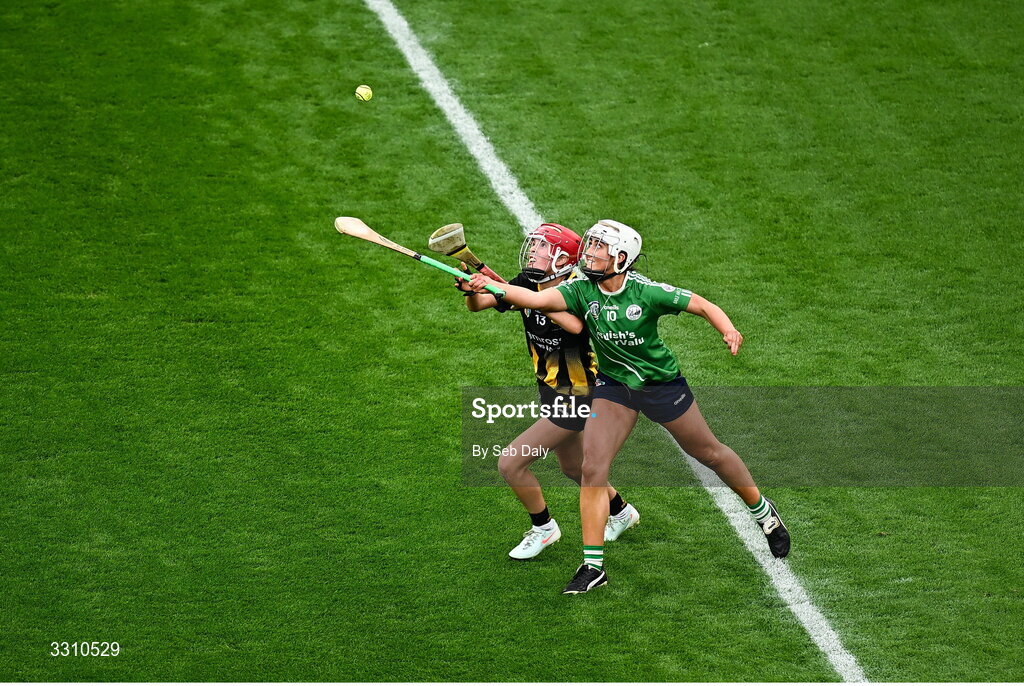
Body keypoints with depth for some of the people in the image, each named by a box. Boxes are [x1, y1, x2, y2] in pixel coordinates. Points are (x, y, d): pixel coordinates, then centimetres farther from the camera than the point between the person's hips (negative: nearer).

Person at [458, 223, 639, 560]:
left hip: (576, 398, -8)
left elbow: (575, 325, -48)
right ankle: (620, 511, 54)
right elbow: (478, 305, -15)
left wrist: (532, 298, -52)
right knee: (573, 468, 28)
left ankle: (543, 527, 14)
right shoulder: (527, 284, -6)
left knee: (510, 464, -10)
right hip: (551, 392, 8)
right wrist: (471, 291, -37)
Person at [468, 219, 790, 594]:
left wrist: (728, 331, -35)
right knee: (592, 467, -11)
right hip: (613, 385, 3)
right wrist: (490, 287, -44)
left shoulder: (647, 292, -23)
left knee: (709, 453, 13)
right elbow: (537, 299, -29)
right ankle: (593, 565, -4)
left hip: (662, 383, -3)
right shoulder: (581, 290, -15)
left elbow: (702, 305, -15)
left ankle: (762, 511, 39)